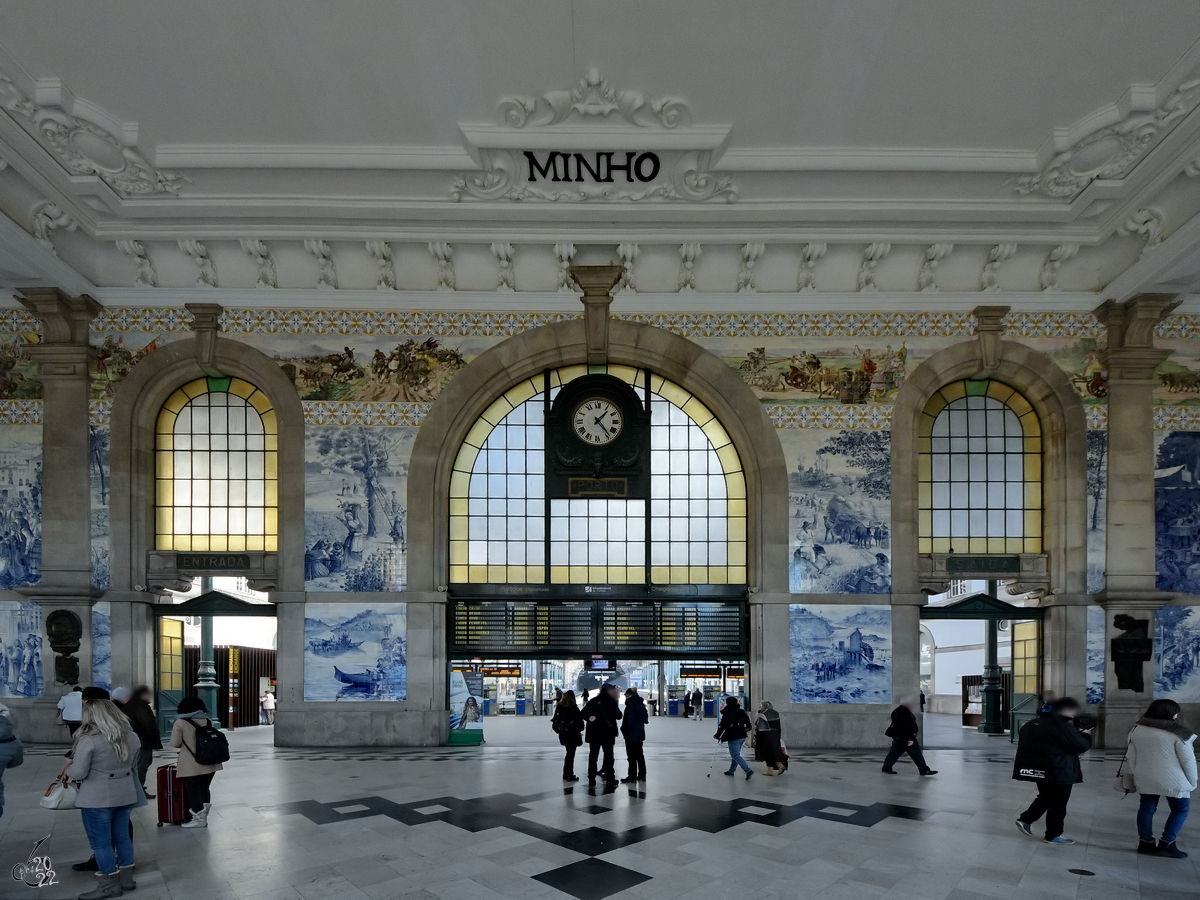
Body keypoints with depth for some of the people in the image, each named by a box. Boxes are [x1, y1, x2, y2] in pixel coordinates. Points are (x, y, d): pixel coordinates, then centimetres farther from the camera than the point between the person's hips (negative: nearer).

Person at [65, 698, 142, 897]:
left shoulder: (89, 740, -17)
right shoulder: (132, 737, 3)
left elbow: (78, 773, -15)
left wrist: (67, 769, 5)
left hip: (97, 798, -7)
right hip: (125, 795, 7)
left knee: (101, 842, 5)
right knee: (122, 836, 17)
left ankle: (110, 885, 12)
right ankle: (126, 879, 25)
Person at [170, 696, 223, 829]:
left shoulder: (180, 722, -6)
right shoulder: (207, 720, 9)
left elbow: (175, 743, -4)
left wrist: (185, 743, 16)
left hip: (191, 764, -5)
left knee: (193, 791, 5)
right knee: (204, 788, 15)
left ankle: (198, 819, 8)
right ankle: (203, 817, 19)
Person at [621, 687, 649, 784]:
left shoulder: (630, 706, -18)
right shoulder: (641, 705, 8)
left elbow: (628, 720, -20)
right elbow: (646, 720, 15)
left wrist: (623, 729, -5)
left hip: (631, 734, -8)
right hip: (640, 733, 8)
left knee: (632, 756, -2)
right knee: (639, 754, 15)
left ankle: (632, 777, 2)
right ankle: (642, 775, 21)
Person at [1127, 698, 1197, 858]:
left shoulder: (1137, 730, 3)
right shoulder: (1178, 734, -14)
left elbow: (1130, 756, 8)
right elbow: (1188, 760, -10)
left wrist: (1135, 775, 18)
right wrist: (1192, 781, 2)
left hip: (1145, 779, 5)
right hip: (1172, 780, -5)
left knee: (1147, 808, 14)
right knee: (1180, 809, 12)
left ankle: (1145, 843, 17)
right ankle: (1166, 845, 7)